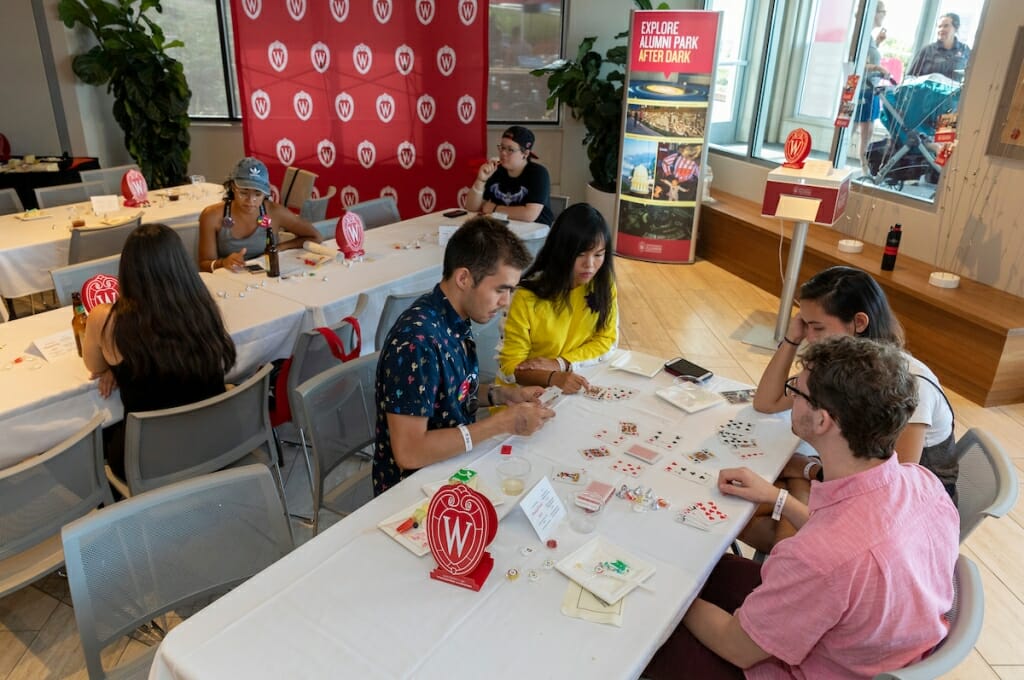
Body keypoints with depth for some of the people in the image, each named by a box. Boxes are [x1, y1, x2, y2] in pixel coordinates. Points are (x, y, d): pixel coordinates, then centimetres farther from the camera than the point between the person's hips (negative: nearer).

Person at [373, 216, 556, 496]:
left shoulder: (456, 320, -2)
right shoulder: (417, 340, -28)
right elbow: (409, 452, -29)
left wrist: (503, 395, -3)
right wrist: (502, 423, -25)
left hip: (452, 466, 7)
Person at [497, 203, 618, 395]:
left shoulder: (603, 282, -8)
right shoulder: (528, 297, -20)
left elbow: (607, 339, 1)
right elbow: (511, 367, -15)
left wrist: (560, 364, -14)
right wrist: (553, 378, -34)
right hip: (531, 388, -3)